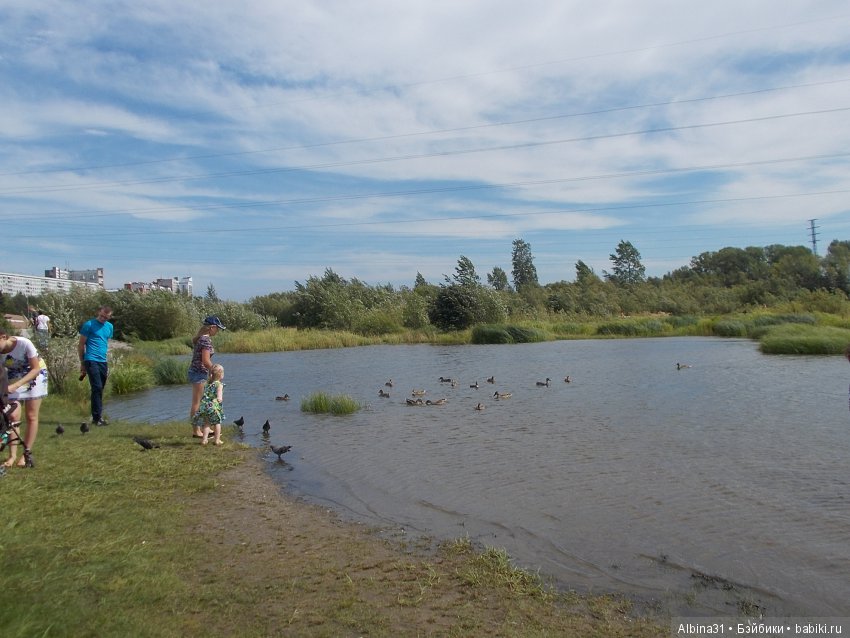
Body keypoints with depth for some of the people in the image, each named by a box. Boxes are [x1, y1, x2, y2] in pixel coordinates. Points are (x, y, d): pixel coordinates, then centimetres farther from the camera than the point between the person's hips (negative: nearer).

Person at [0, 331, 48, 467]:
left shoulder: (24, 343, -31)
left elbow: (36, 369, -24)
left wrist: (15, 386, -33)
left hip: (35, 375, -3)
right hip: (14, 378, 3)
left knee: (31, 416, -1)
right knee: (13, 416, -7)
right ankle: (12, 455, 2)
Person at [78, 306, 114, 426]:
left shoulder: (109, 327, 14)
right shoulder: (89, 325, -4)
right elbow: (81, 345, 0)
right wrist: (82, 363, 1)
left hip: (103, 362, 6)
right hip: (91, 361, -6)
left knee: (99, 390, 9)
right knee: (97, 388, -12)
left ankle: (96, 416, 16)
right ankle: (97, 417, -9)